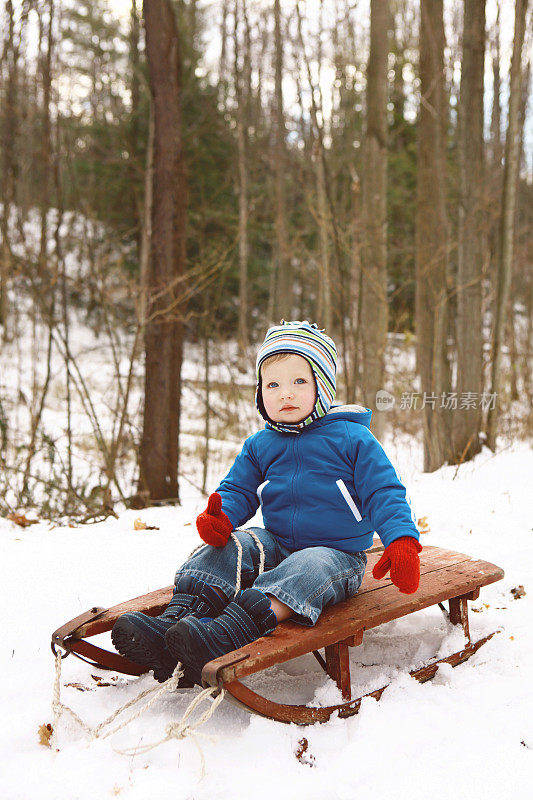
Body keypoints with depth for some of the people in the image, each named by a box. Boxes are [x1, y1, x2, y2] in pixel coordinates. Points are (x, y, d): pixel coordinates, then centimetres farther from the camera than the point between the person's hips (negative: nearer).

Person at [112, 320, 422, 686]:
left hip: (337, 554, -5)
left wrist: (402, 540, -24)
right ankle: (175, 620, -36)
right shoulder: (259, 446, 11)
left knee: (308, 569, -37)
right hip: (276, 544, 5)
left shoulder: (352, 439, -4)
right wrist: (220, 516, -10)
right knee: (228, 547, -20)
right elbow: (238, 489, 15)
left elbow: (385, 493, -7)